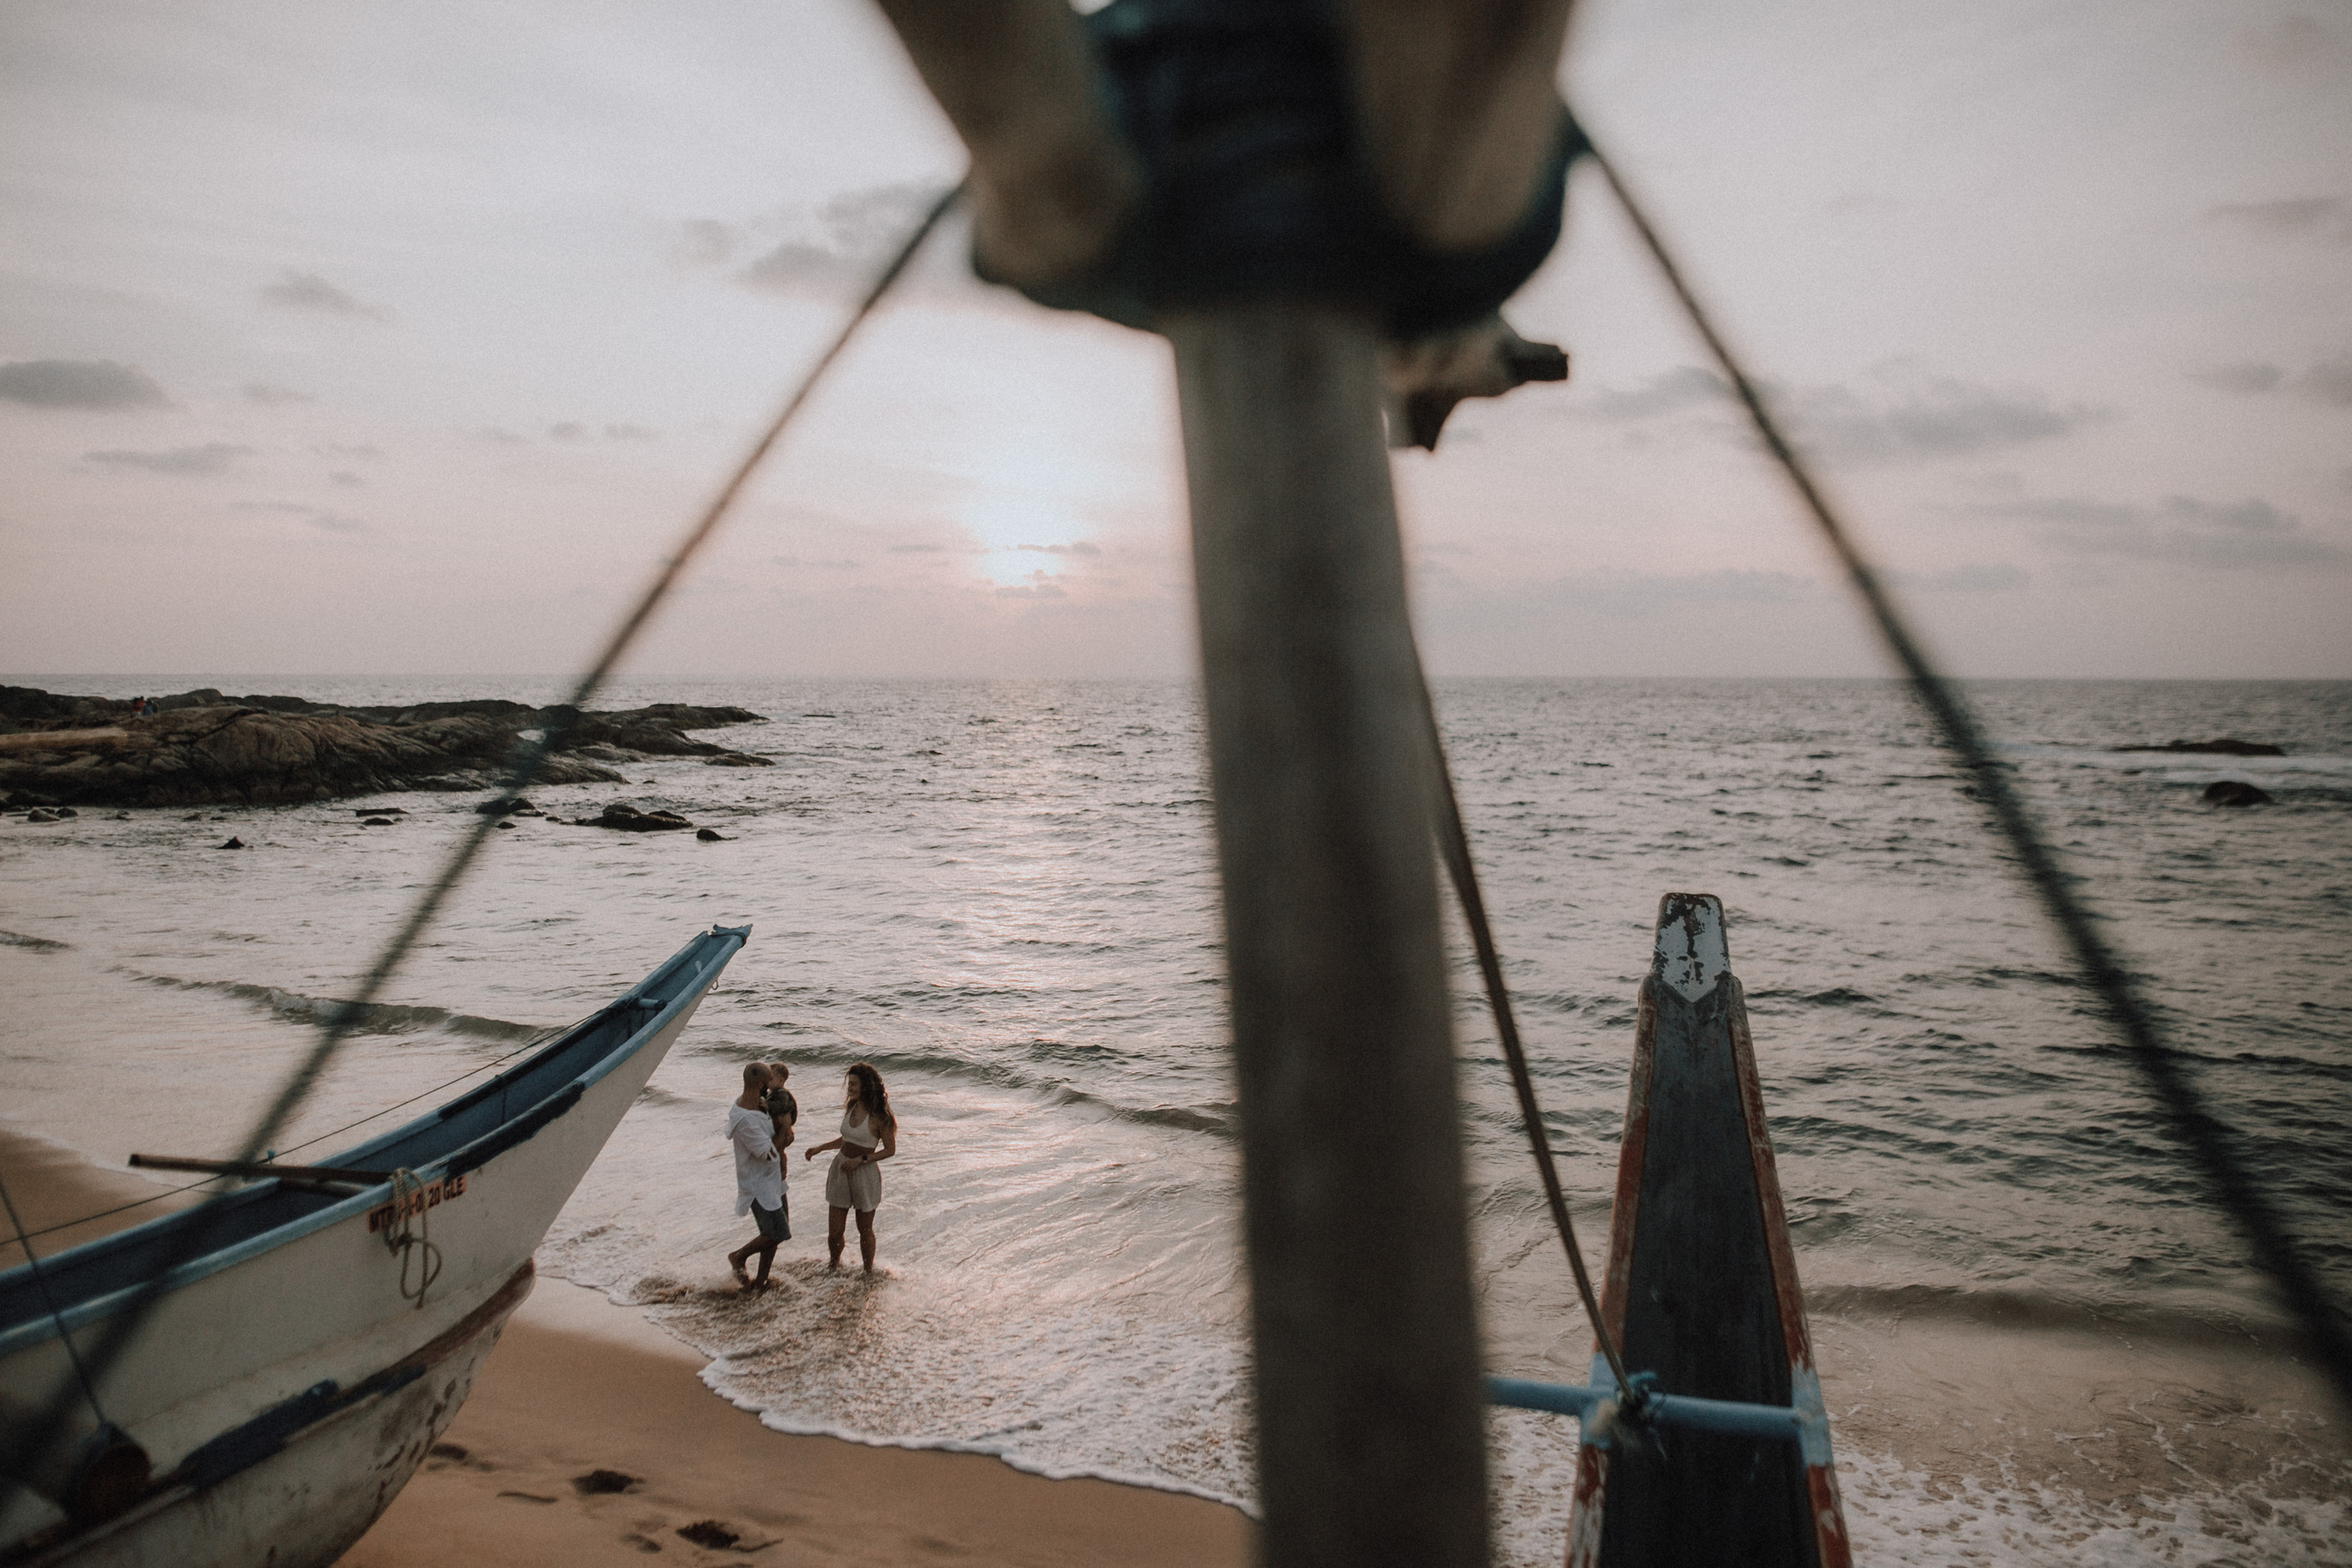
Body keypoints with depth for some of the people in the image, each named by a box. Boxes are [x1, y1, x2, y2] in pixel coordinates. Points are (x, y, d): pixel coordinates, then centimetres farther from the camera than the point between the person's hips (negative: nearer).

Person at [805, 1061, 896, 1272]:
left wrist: (860, 1160, -17)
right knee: (834, 1231, 8)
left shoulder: (878, 1116, -17)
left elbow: (890, 1149, -12)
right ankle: (834, 1263, 35)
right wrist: (820, 1148, 11)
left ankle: (868, 1271, 29)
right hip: (840, 1169, 5)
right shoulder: (851, 1107, 3)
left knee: (865, 1230, 10)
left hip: (864, 1175, -5)